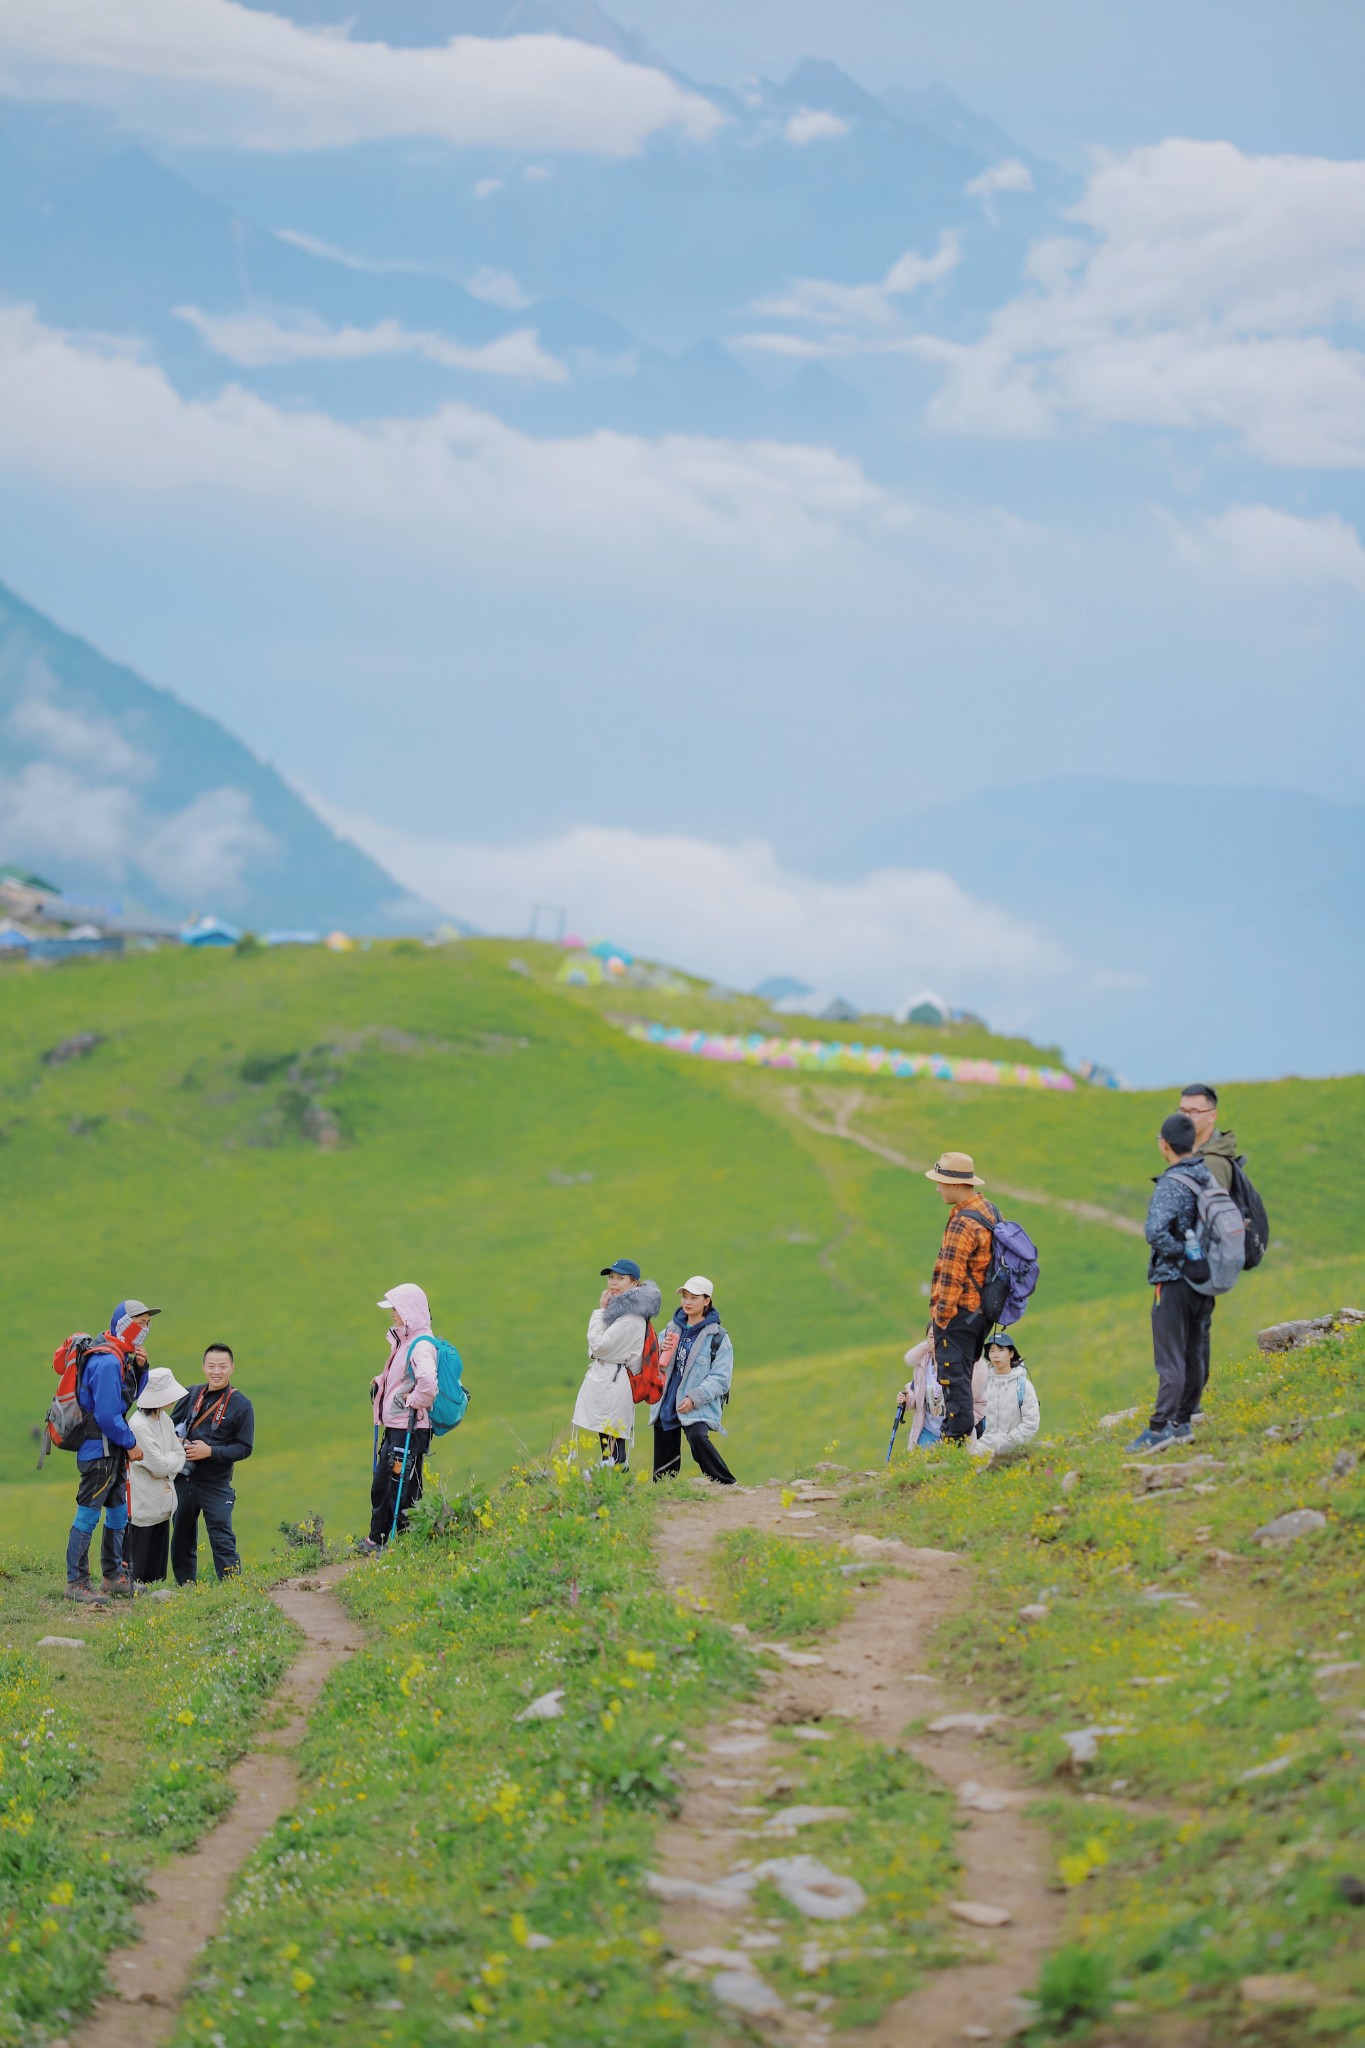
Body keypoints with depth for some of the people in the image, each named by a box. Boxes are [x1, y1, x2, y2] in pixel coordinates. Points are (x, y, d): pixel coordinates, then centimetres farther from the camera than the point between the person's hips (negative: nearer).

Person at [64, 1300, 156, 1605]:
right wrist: (131, 1444, -13)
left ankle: (114, 1577, 26)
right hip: (99, 1449, -11)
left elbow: (131, 1396, 19)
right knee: (89, 1513, -6)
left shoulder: (120, 1356, 11)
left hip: (113, 1449, 11)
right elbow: (107, 1414, -24)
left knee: (118, 1512, 16)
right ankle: (76, 1583, -2)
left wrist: (139, 1368, 2)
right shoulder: (107, 1362, -21)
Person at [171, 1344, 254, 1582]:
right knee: (182, 1537, 13)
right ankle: (185, 1587, 24)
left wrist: (210, 1451, -19)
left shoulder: (241, 1405, -7)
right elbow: (172, 1424, 14)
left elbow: (245, 1448, -9)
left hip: (216, 1485, -5)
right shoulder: (193, 1394, 5)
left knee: (222, 1541, -8)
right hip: (184, 1479, 5)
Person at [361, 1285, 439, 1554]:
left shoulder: (421, 1345, -18)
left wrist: (414, 1401, -22)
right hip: (394, 1429, 10)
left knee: (402, 1491, -6)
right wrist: (381, 1381, 14)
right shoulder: (403, 1342, 14)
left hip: (410, 1431, -10)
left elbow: (427, 1381, -37)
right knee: (381, 1486, 18)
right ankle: (376, 1541, 29)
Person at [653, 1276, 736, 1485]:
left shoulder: (717, 1336, -3)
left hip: (698, 1408, -6)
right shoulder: (672, 1329, 14)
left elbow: (720, 1378, -8)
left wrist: (695, 1398, -19)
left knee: (697, 1437, -31)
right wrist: (661, 1350, 0)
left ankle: (726, 1485, -24)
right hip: (667, 1405, 6)